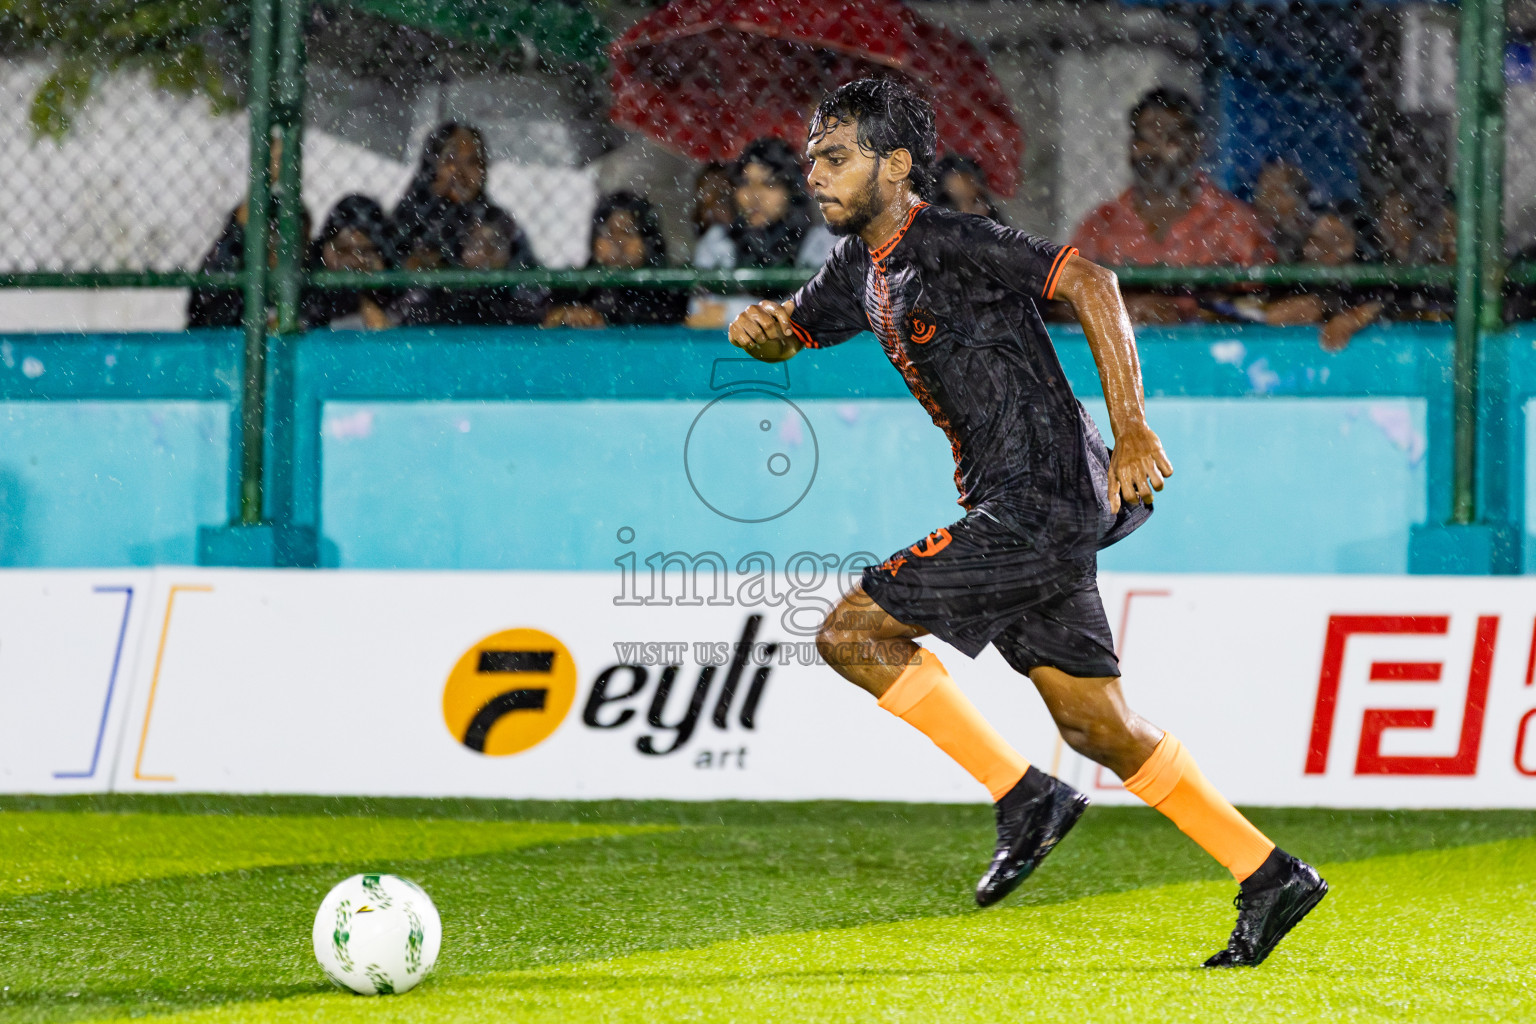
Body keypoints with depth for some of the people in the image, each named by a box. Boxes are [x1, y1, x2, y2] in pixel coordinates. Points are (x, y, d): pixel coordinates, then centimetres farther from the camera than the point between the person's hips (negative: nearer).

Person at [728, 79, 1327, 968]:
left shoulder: (953, 244, -14)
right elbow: (791, 335, 29)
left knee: (851, 634, -10)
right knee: (1098, 727, 10)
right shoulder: (862, 268, 13)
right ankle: (1271, 878, 15)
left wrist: (1132, 433, -24)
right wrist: (759, 332, 3)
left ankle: (1025, 798, -5)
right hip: (1010, 512, 10)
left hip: (1041, 510, -10)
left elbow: (1090, 283, -20)